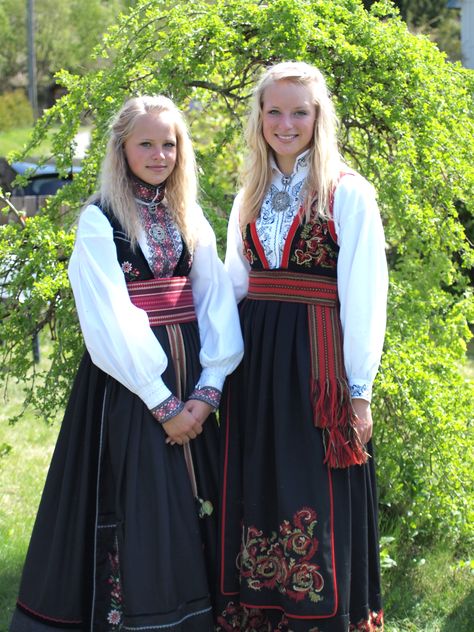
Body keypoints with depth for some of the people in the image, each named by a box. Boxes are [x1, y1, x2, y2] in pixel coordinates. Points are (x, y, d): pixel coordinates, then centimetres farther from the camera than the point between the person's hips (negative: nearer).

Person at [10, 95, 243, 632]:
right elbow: (108, 321, -12)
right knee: (136, 516, -3)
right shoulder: (100, 221, -5)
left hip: (189, 385, 5)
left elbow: (217, 301, 3)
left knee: (193, 513, 8)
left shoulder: (190, 221, 11)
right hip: (128, 385, -5)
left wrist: (208, 387, -10)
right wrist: (161, 400, -15)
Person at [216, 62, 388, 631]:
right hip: (253, 364, 5)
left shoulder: (348, 193, -4)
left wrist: (359, 390, -11)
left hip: (316, 360, -5)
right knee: (256, 494, 9)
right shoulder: (251, 197, 13)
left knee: (316, 503, -1)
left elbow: (364, 296, -7)